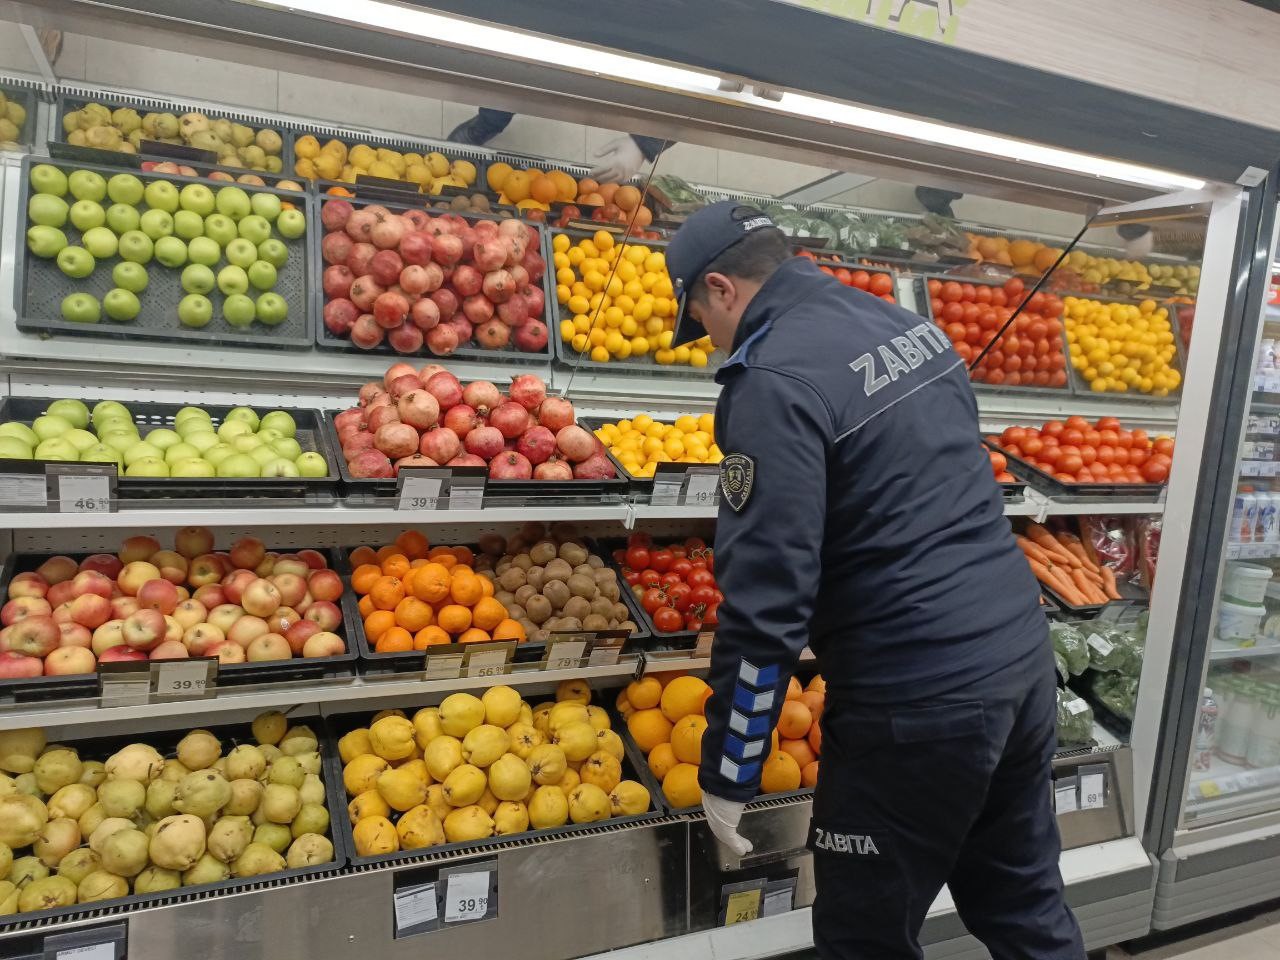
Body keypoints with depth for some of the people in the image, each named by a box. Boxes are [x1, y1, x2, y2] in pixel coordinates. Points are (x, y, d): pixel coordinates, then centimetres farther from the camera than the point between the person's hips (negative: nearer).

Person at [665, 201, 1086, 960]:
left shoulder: (775, 381, -18)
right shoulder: (910, 324, 9)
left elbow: (767, 603, -20)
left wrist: (727, 774, -9)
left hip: (918, 696, -8)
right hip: (1023, 651, 9)